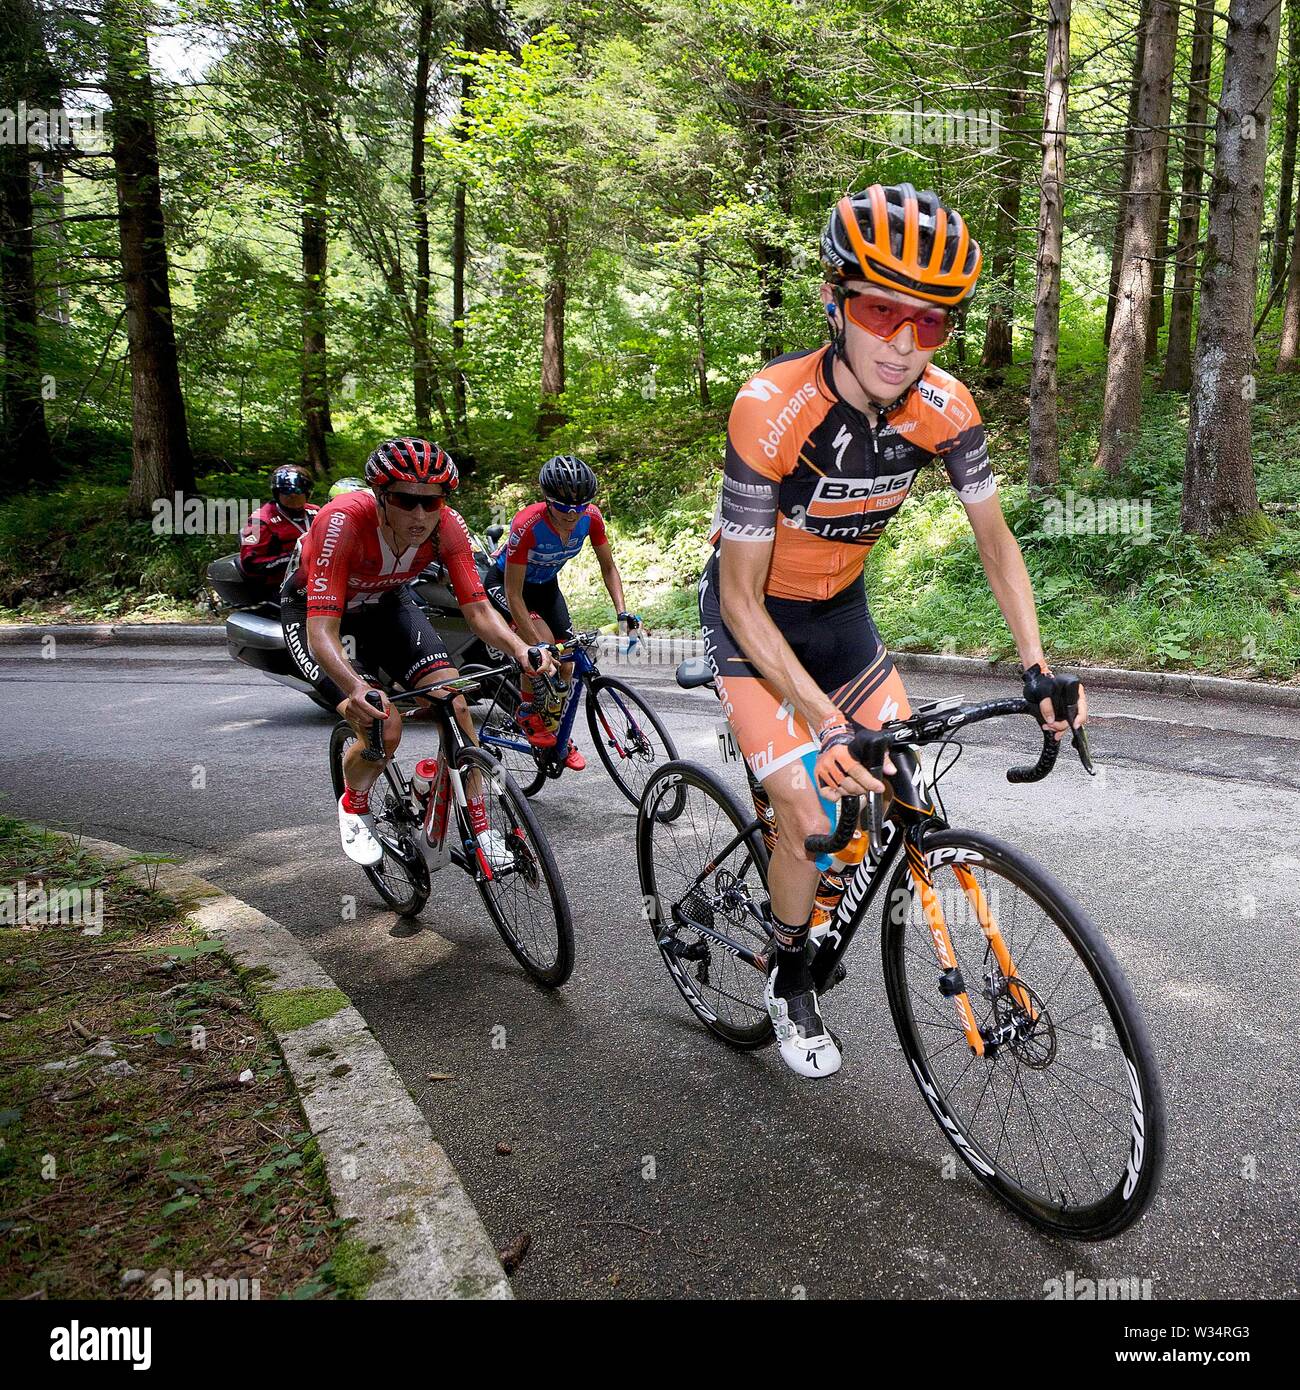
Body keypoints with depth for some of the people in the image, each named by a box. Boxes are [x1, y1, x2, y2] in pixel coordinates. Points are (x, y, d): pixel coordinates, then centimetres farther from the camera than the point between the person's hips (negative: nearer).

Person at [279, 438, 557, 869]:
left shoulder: (446, 526, -27)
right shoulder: (343, 523, -39)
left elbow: (478, 610, -23)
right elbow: (322, 631, -44)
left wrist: (520, 649, -44)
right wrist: (357, 688, -63)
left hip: (385, 600, 4)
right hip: (313, 607, -4)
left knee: (454, 702, -16)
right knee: (384, 728, -22)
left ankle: (480, 828, -2)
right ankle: (354, 808, 12)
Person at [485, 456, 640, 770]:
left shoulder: (591, 517, -24)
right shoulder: (527, 524, -38)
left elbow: (608, 568, -10)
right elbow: (514, 594, -34)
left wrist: (622, 612, -24)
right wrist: (538, 644, -39)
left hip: (545, 584, 5)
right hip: (505, 582, -5)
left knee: (566, 661, 1)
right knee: (542, 641, -29)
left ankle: (556, 734, 23)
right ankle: (526, 713, -4)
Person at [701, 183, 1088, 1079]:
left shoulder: (942, 406, -17)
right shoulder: (772, 408, -31)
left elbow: (995, 540, -5)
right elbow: (742, 597, -28)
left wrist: (1038, 667, -16)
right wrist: (824, 720, -36)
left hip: (840, 609, 5)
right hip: (753, 618, -5)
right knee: (810, 817, -13)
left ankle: (816, 901, 33)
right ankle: (791, 979, 16)